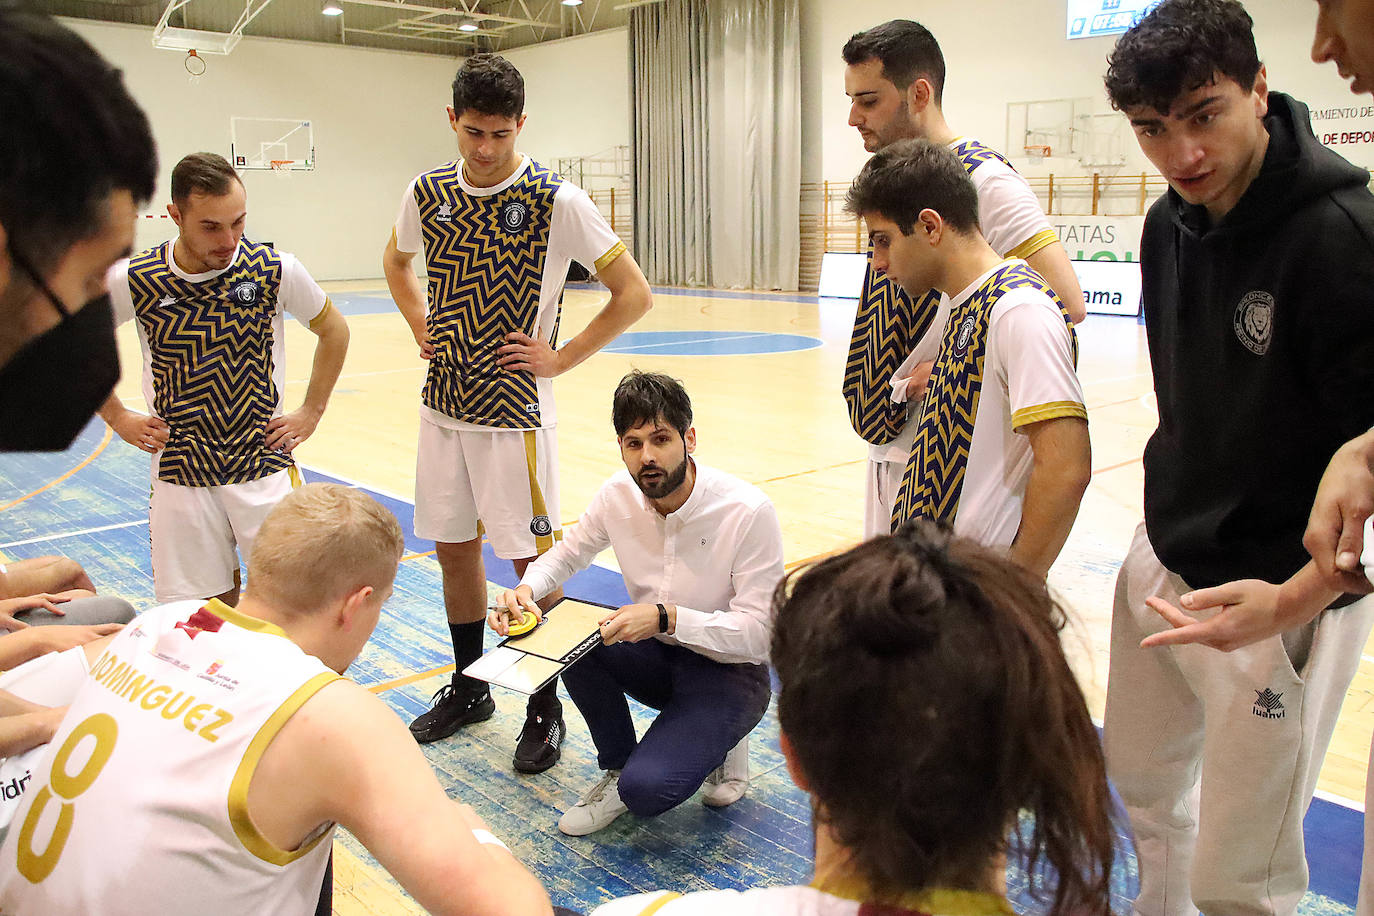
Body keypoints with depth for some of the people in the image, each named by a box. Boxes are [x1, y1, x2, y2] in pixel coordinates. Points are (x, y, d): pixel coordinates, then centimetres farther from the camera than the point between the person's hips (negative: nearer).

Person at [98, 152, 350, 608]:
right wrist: (118, 417, 6)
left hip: (265, 466, 0)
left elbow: (334, 330, 9)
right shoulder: (134, 281, -8)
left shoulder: (275, 270, -8)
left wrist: (312, 411, 5)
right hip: (180, 474, 1)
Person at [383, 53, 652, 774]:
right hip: (443, 405, 5)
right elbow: (396, 261, 24)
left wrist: (560, 359, -11)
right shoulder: (427, 193, 3)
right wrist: (422, 329, 10)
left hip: (515, 410, -5)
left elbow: (634, 293, -11)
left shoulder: (556, 201, -13)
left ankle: (545, 709, 19)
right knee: (453, 549, 15)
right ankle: (468, 688, 34)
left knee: (533, 560, 2)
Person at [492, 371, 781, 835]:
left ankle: (722, 743, 8)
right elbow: (568, 552, 8)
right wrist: (526, 589, -15)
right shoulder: (618, 495, -10)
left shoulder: (748, 511, -25)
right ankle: (617, 767, 0)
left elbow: (757, 633, -23)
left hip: (729, 671, -5)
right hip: (656, 656, 6)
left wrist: (666, 618, -36)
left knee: (646, 789, -26)